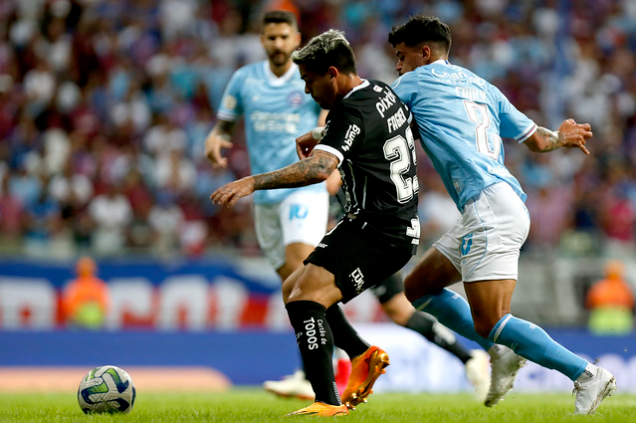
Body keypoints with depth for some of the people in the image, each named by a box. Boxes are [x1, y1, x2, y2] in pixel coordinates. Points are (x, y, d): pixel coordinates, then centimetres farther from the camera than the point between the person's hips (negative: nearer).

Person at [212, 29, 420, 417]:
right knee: (293, 288, 16)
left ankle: (328, 402, -31)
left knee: (304, 300, -23)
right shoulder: (383, 92, 11)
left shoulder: (352, 112, -19)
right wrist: (322, 136, 28)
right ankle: (363, 355, 9)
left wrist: (253, 182, -39)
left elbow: (319, 168, -35)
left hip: (377, 231, -10)